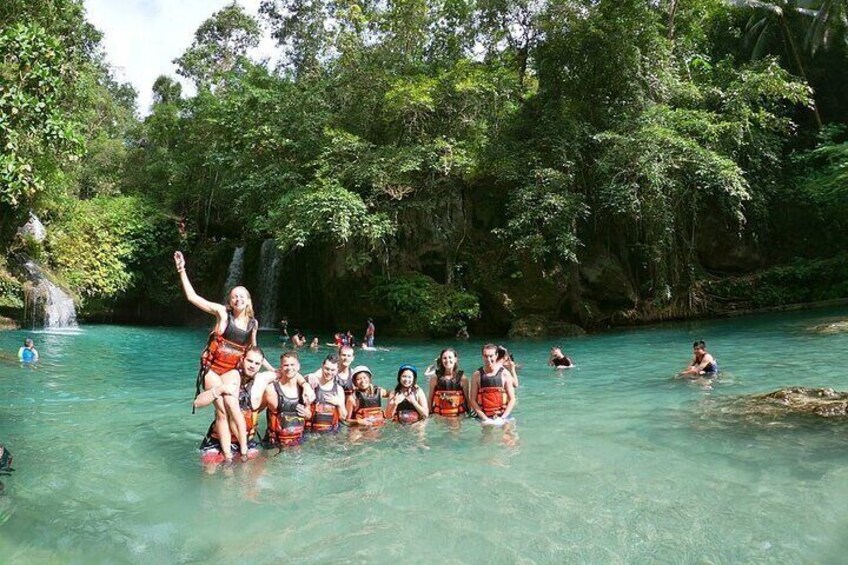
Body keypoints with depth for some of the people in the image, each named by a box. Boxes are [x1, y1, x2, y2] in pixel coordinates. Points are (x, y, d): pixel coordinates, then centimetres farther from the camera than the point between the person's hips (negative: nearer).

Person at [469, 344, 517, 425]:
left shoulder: (505, 374, -1)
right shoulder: (477, 375, -1)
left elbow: (512, 399, 0)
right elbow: (472, 400, -2)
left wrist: (502, 418, -11)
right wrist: (485, 418, -11)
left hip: (502, 416, 0)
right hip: (484, 418, 0)